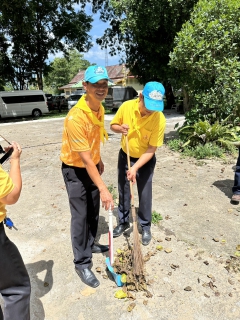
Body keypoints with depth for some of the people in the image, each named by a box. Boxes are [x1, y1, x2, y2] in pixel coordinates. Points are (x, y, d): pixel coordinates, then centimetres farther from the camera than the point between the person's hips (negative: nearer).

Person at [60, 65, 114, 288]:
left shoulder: (100, 108, -2)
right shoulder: (76, 117, -30)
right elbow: (85, 158, -30)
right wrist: (103, 188, -29)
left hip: (92, 165, 8)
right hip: (75, 169, -8)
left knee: (94, 211, 17)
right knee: (80, 216, 0)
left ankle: (90, 244, 40)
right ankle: (82, 263, 18)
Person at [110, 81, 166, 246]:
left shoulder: (160, 119, -25)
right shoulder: (126, 106, -17)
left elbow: (151, 149, -22)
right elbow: (113, 125, -1)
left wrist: (135, 168, -29)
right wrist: (120, 128, -25)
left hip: (146, 160, -2)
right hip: (125, 156, 3)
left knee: (145, 194, 6)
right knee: (123, 191, 13)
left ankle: (146, 227, 28)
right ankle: (123, 222, 34)